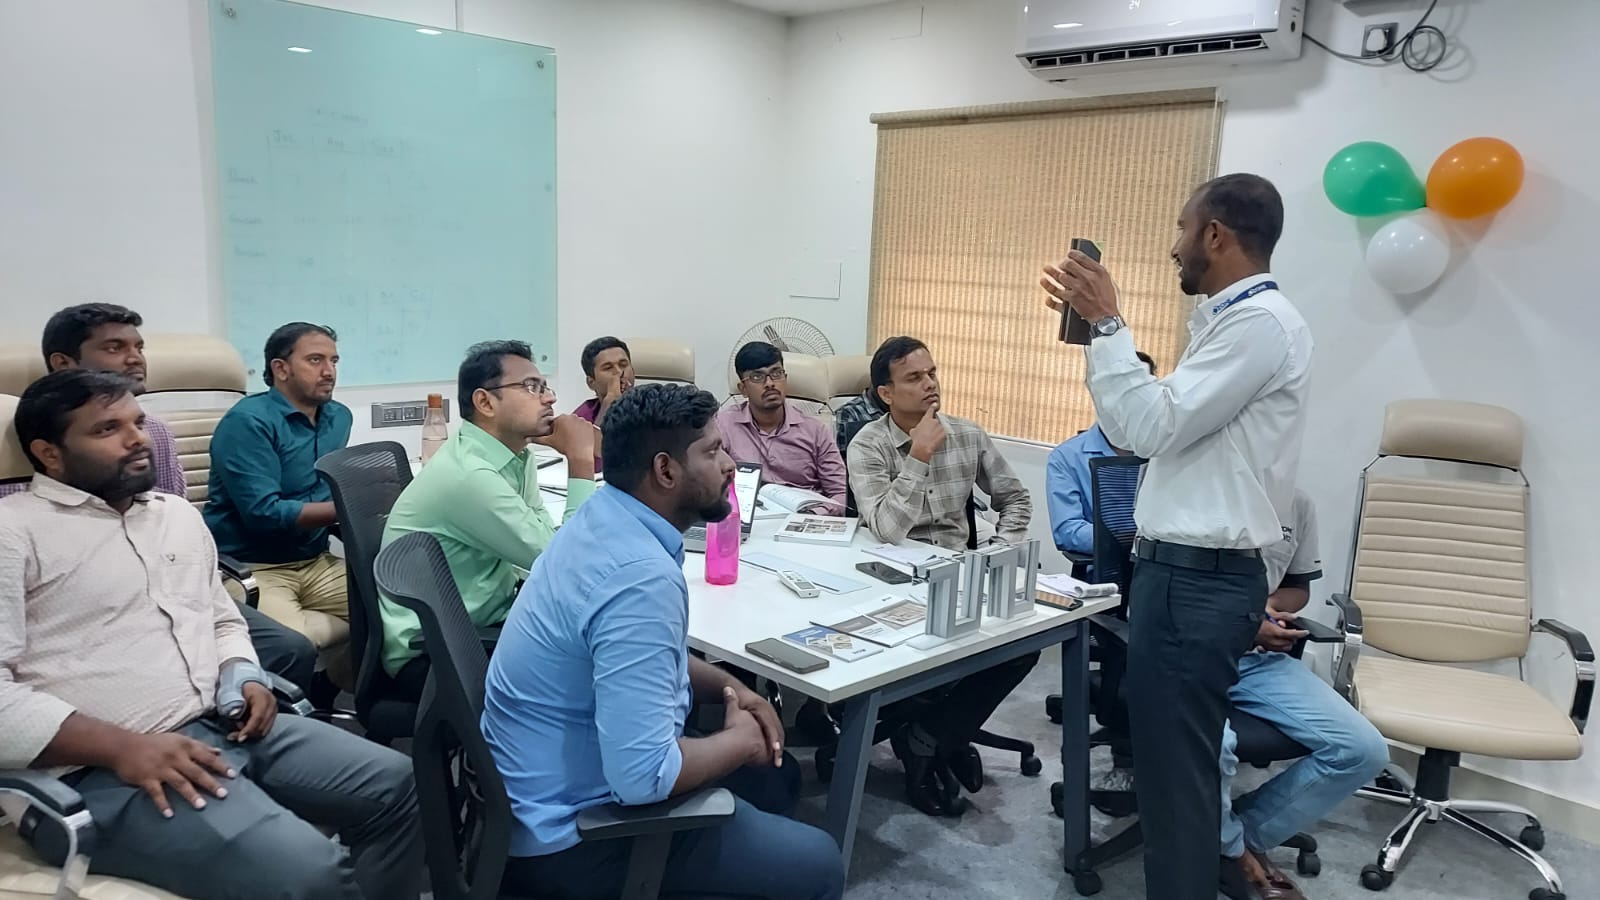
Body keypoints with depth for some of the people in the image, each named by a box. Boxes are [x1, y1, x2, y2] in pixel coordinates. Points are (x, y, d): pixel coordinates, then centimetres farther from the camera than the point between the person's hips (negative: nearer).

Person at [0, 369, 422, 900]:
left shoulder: (179, 514, 18)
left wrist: (243, 677, 4)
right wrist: (122, 745, -22)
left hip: (227, 726, 8)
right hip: (103, 772, -7)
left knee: (398, 786, -1)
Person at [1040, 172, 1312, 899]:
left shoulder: (1260, 321, -16)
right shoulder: (1233, 320, 16)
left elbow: (1153, 427, -21)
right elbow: (1148, 427, 15)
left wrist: (1107, 324, -16)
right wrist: (1097, 328, 11)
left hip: (1198, 579, -10)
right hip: (1188, 569, 10)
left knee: (1175, 768, 1)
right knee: (1171, 759, 20)